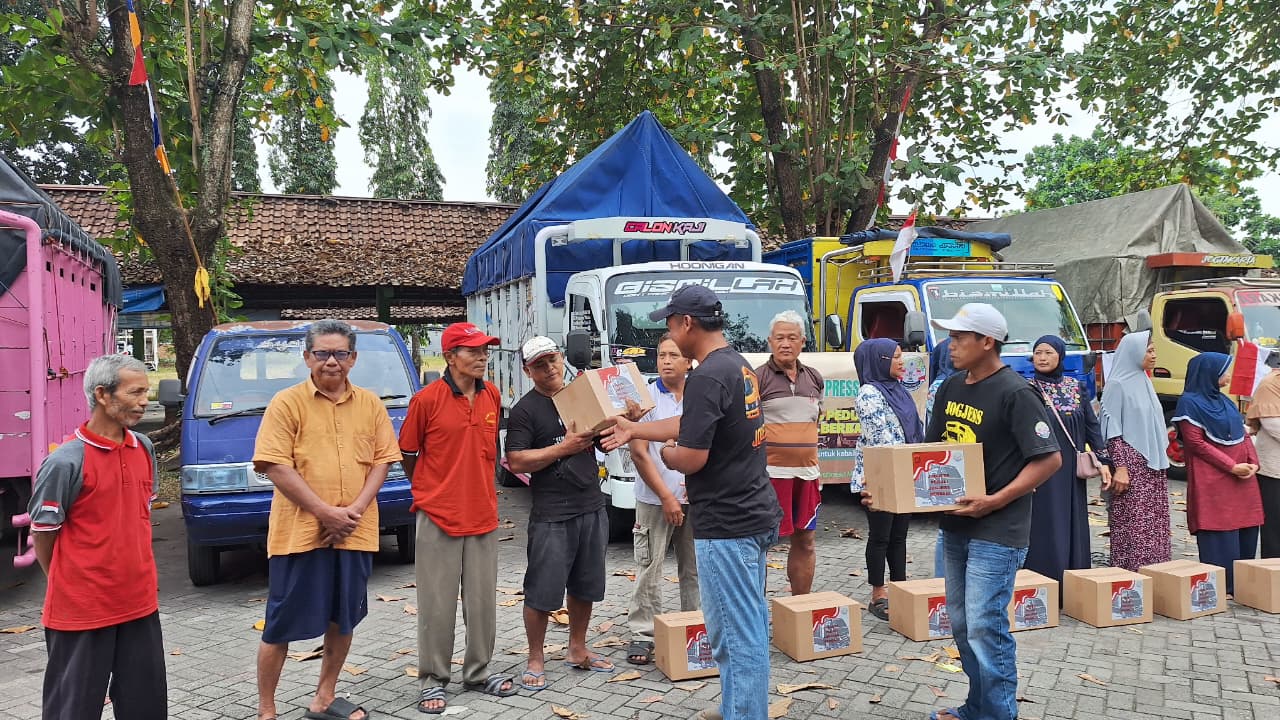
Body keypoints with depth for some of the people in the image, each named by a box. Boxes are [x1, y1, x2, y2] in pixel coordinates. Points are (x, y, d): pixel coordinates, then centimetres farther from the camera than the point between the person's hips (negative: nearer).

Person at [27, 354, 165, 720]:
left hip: (139, 602, 6)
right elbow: (42, 534, -7)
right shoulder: (66, 461, -16)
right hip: (81, 609, -6)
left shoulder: (144, 448, 4)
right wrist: (70, 586, 3)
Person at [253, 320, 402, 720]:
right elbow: (276, 466, -11)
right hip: (299, 533, -4)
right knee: (281, 625, 4)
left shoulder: (370, 404, 7)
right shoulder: (287, 402, -5)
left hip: (355, 534, 4)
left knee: (344, 619, 14)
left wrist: (356, 509, -9)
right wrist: (325, 512, -16)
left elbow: (382, 460, 6)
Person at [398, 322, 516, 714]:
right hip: (438, 518, -4)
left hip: (483, 515, 4)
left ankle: (478, 670, 27)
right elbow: (406, 453, 1)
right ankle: (433, 679, 18)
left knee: (483, 600, 11)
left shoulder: (492, 396, 4)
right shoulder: (427, 399, -10)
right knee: (437, 603, 4)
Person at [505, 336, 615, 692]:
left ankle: (577, 651, 32)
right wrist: (564, 447, -20)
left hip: (592, 507, 6)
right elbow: (516, 462, -14)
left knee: (585, 586, 16)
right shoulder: (525, 410, -6)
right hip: (552, 515, -6)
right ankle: (535, 662, 16)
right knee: (542, 592, 1)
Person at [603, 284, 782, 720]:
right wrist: (634, 430, 27)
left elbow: (691, 458, -23)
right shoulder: (739, 366, 10)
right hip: (754, 514, 10)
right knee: (747, 624, 20)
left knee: (737, 632, 0)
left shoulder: (707, 376, -21)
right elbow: (694, 425, 21)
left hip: (726, 524, -10)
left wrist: (665, 452, -1)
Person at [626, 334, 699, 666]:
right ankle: (642, 635, 8)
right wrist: (666, 497, -10)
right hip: (655, 500, -3)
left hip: (695, 499, 3)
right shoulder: (646, 398, -4)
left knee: (694, 569, 11)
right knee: (649, 570, 0)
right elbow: (639, 453, -8)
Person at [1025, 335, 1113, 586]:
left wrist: (1102, 461, 2)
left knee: (1074, 527, 8)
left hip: (1071, 471, 4)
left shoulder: (1077, 387, 9)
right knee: (1044, 530, -5)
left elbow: (1092, 425, 10)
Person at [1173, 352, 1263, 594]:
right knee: (1219, 532, -7)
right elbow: (1196, 443, -13)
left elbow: (1242, 433, 17)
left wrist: (1252, 462, 0)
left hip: (1242, 477, 8)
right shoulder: (1190, 403, -8)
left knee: (1246, 529, 7)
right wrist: (1231, 466, -15)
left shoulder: (1224, 401, 17)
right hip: (1212, 479, -8)